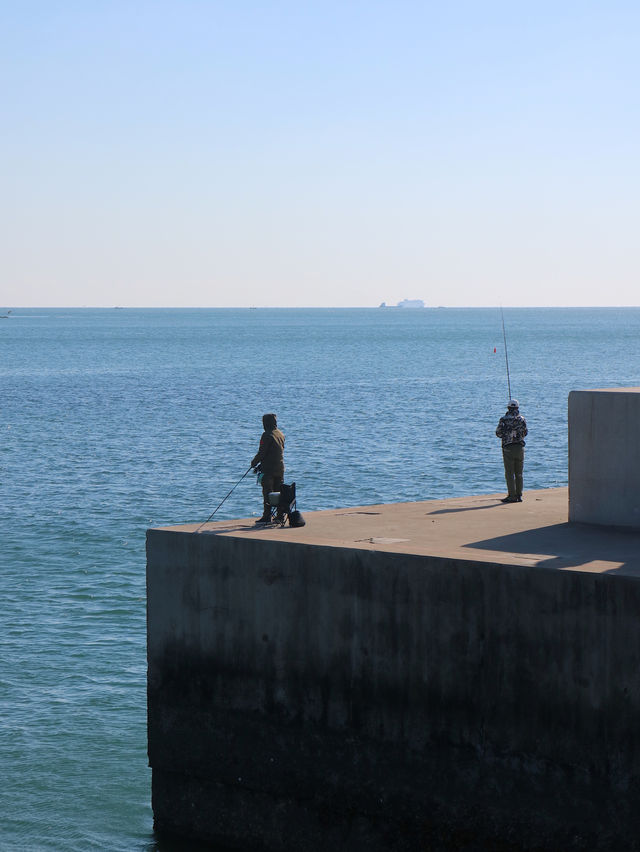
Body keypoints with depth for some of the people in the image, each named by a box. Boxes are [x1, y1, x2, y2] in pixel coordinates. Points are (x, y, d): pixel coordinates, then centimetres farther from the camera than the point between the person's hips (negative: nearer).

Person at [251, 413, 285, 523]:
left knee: (267, 493, -4)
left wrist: (254, 463, 3)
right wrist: (261, 465, 18)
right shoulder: (281, 434, 12)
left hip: (269, 469, -8)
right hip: (280, 469, 8)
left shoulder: (267, 435, -14)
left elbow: (262, 452, -15)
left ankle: (267, 516, -6)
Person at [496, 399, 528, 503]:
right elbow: (525, 432, 12)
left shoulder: (504, 420, -8)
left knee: (509, 473, -1)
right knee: (519, 473, 11)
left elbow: (498, 433, -2)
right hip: (520, 447, 3)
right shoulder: (522, 419, 1)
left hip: (508, 448, -3)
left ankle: (512, 496, -5)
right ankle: (519, 495, 12)